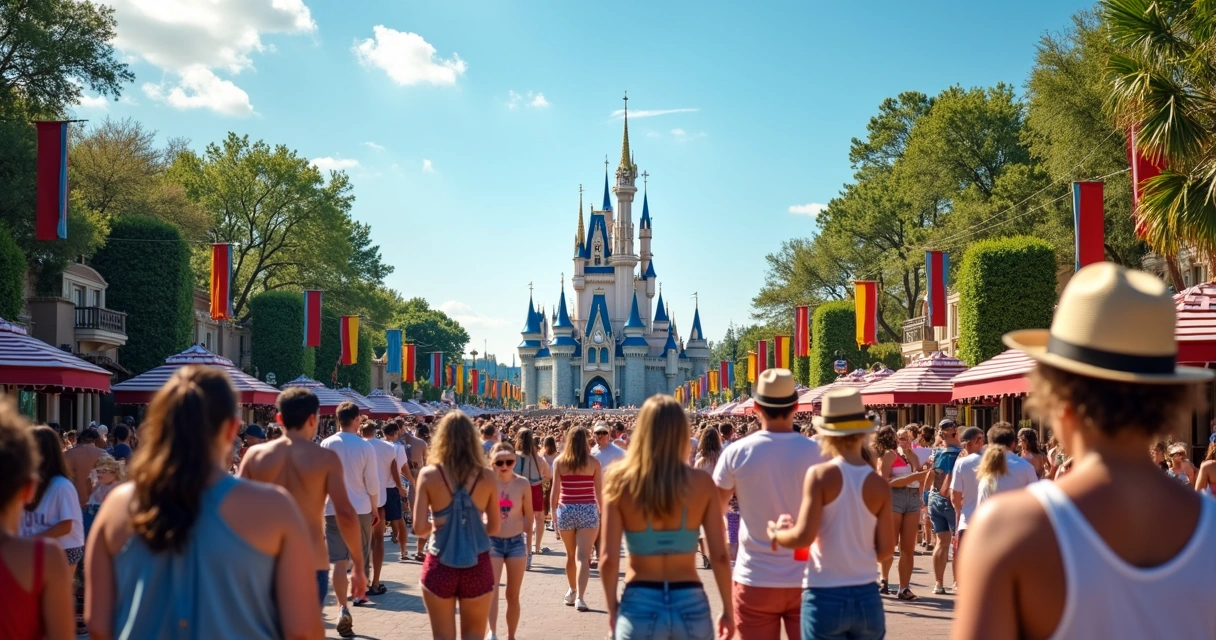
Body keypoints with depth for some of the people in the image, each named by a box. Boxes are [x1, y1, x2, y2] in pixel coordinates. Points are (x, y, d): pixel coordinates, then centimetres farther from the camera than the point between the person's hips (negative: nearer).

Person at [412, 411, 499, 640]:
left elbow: (419, 528, -10)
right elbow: (494, 527, 3)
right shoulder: (486, 477, -4)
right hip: (477, 566, 1)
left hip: (440, 566, -1)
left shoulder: (429, 474, -9)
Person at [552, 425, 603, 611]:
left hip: (565, 510, 2)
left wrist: (554, 512, 7)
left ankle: (572, 591, 34)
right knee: (583, 556, -5)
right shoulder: (593, 463, -1)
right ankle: (580, 597, -16)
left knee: (571, 555, 18)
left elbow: (555, 491, -1)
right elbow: (599, 492, 2)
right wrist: (603, 513, 13)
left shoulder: (559, 462, 0)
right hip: (588, 511, -1)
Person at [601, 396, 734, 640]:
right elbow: (720, 556, -4)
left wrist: (612, 607, 7)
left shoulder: (621, 482, -7)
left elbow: (609, 558, -8)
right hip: (690, 605, 1)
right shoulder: (702, 483, -5)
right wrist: (728, 609, 8)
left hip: (639, 604, -1)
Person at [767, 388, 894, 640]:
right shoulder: (880, 485, 0)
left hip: (825, 598, -3)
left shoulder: (820, 475, -9)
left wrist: (776, 533, 4)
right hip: (866, 598, 3)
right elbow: (885, 551, 2)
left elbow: (804, 536, -16)